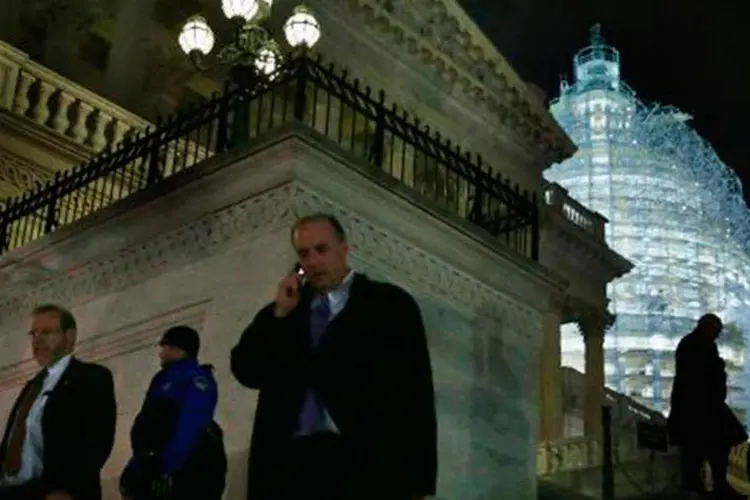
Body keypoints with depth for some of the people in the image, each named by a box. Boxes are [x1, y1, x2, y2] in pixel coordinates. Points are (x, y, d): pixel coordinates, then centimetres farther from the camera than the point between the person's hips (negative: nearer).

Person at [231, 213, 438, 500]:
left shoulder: (389, 304, 6)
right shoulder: (285, 310, 18)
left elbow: (414, 392, 0)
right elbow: (246, 372, 11)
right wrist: (279, 314, 0)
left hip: (365, 465, -3)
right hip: (292, 463, 3)